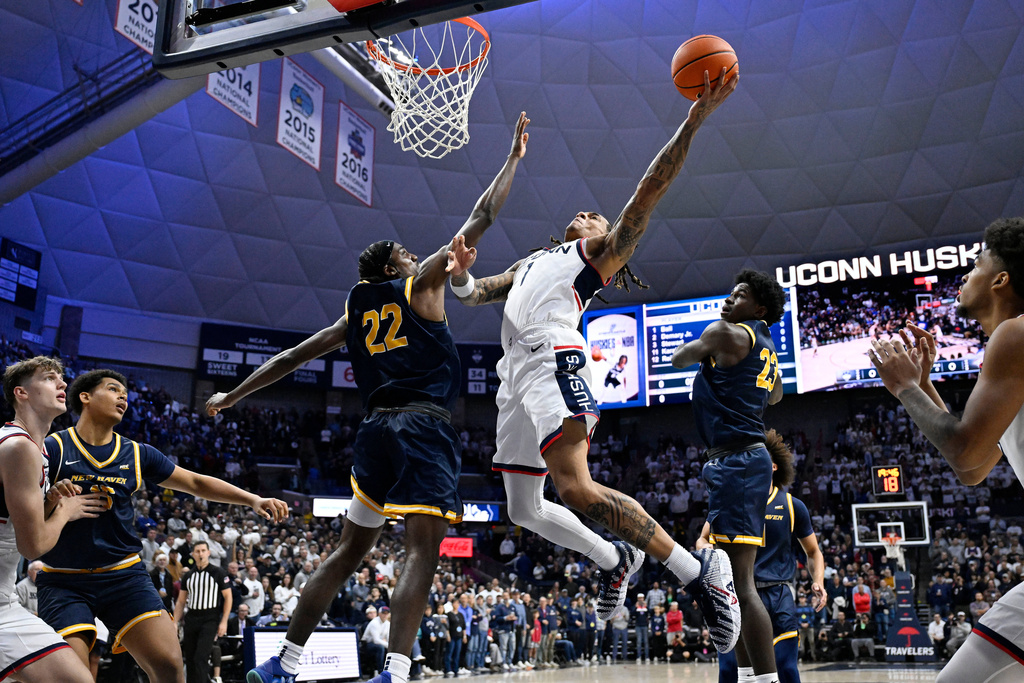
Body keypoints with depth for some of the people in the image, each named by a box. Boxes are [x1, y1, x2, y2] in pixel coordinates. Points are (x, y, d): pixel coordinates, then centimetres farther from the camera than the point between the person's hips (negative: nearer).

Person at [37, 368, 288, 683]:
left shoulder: (137, 454, 7)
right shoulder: (53, 448, -4)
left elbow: (196, 482, 12)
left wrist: (253, 499, 4)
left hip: (124, 575, 3)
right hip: (64, 582, -3)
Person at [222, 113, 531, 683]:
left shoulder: (356, 311, 20)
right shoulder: (421, 284, 6)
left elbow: (291, 358, 22)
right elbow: (481, 219, 7)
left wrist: (232, 396, 33)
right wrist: (514, 157, 16)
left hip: (379, 428, 6)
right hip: (426, 425, -6)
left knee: (351, 551, 16)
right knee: (423, 550, -10)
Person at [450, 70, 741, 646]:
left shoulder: (602, 252, 15)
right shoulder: (531, 262, 35)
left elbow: (649, 191, 4)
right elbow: (475, 294, 35)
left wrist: (696, 117, -3)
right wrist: (456, 274, 11)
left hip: (554, 359, -8)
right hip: (517, 369, 8)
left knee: (577, 489, -26)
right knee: (524, 507, 9)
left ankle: (701, 571, -21)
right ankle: (615, 559, 27)